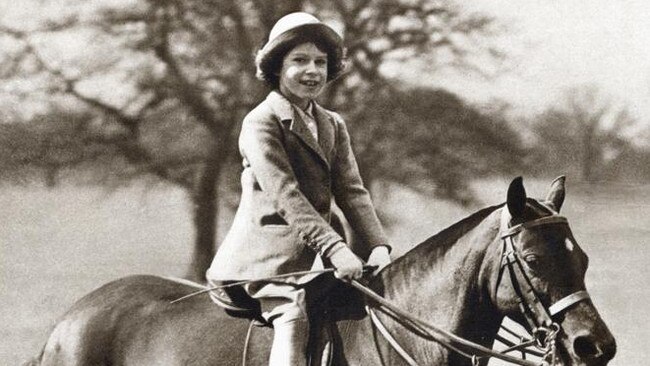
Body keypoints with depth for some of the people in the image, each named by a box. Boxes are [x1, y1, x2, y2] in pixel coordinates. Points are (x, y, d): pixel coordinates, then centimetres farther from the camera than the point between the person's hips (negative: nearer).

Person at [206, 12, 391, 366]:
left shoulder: (333, 126, 18)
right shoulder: (261, 122, -6)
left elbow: (351, 191, 8)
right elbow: (284, 194, -17)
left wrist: (378, 245, -9)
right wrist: (335, 248, -26)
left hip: (314, 255, 8)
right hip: (272, 255, -7)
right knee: (293, 320, -25)